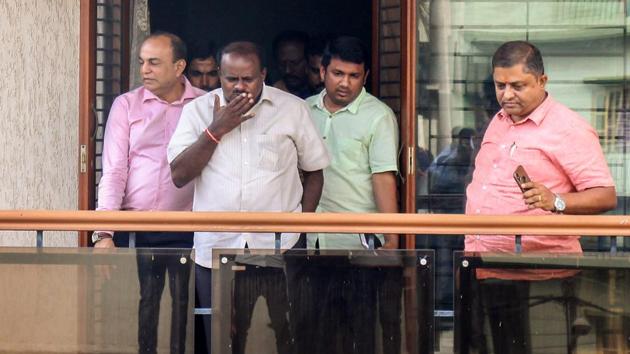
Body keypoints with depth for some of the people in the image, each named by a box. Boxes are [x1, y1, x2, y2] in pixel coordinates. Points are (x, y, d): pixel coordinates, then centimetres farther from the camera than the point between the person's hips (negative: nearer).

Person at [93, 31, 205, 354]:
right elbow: (114, 171, 0)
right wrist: (104, 233, -9)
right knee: (138, 315, 2)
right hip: (134, 229, 1)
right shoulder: (126, 105, 6)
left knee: (185, 314, 1)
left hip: (187, 231, -1)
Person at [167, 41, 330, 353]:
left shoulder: (293, 109, 5)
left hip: (279, 249, -1)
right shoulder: (198, 110, 6)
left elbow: (314, 171, 12)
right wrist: (216, 130, -10)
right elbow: (179, 175, -2)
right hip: (215, 250, 1)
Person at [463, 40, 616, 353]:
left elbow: (605, 196, -14)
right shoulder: (498, 122, 17)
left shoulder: (568, 129, -9)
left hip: (533, 277, -7)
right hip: (482, 273, 8)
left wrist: (556, 202, -30)